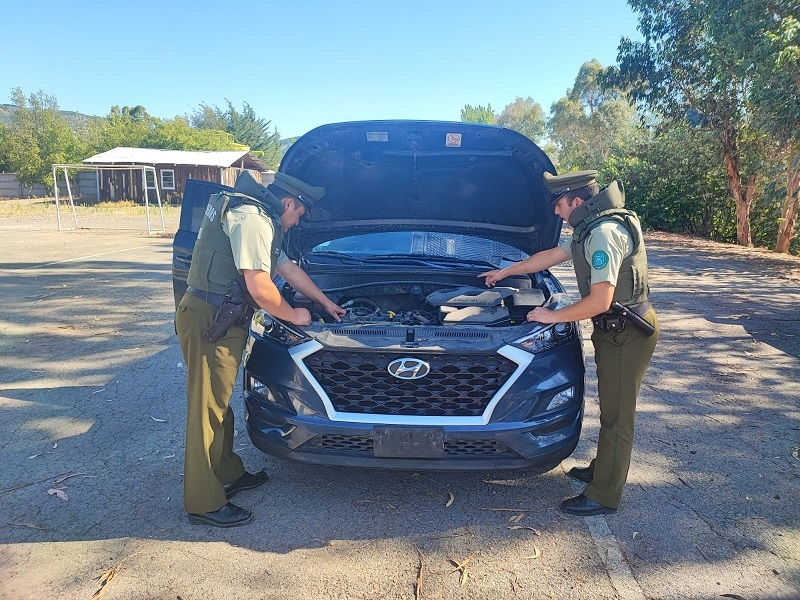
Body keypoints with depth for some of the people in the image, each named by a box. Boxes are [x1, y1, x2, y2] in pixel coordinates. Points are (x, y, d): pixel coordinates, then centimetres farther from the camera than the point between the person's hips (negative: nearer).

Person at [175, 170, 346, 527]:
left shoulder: (261, 222, 19)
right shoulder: (253, 219, -16)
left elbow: (289, 269, 28)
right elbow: (260, 290, -21)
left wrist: (325, 302, 33)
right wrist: (293, 316, -4)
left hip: (219, 320, 11)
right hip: (208, 321, -11)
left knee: (220, 402, 19)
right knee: (208, 408, -2)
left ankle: (228, 474, 34)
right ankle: (204, 504, 10)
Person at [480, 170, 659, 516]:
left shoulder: (605, 233, -23)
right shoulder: (593, 229, 11)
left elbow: (599, 301, -27)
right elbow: (552, 255, 23)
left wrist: (553, 316, -14)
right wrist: (506, 272, 28)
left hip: (626, 332, -10)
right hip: (615, 329, 10)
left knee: (616, 415, 0)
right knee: (610, 407, 20)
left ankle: (604, 497, 12)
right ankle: (601, 470, 37)